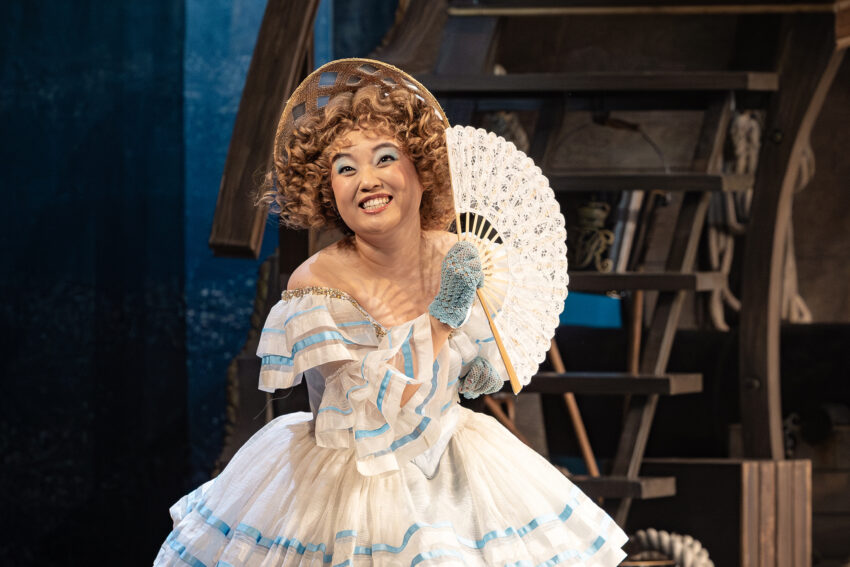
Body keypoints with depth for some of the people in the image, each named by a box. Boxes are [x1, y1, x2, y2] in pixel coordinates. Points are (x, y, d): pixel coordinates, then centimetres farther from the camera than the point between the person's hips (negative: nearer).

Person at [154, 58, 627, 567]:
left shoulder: (455, 258, -7)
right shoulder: (316, 284, -22)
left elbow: (481, 381, 8)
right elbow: (378, 411, -23)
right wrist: (439, 319, -22)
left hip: (445, 467, 4)